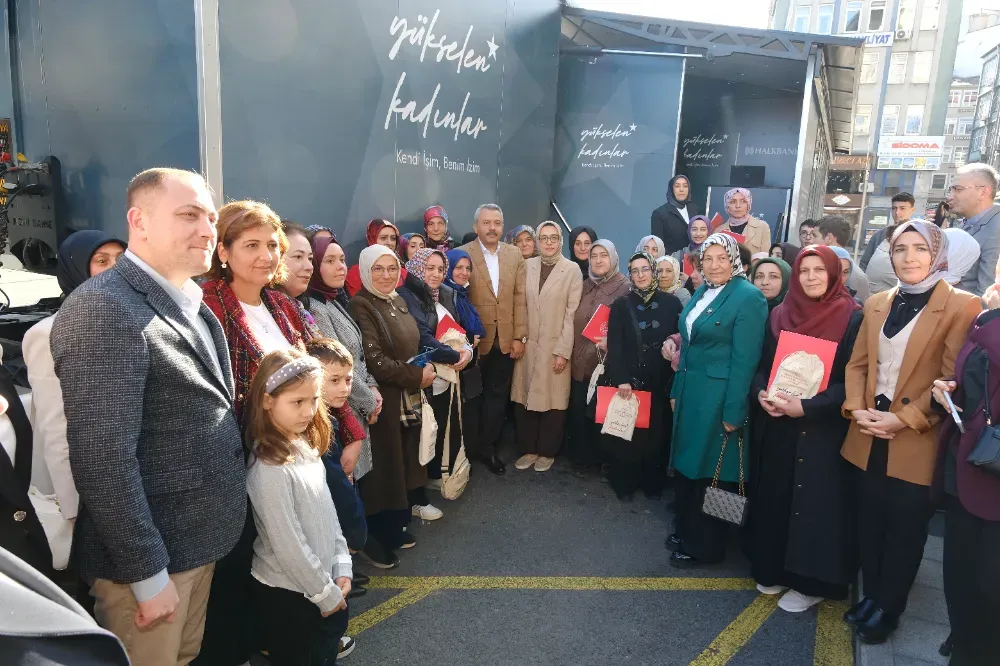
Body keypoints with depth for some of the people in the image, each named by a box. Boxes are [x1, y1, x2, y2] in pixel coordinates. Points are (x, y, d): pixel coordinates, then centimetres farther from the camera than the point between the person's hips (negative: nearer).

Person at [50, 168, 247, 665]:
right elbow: (103, 458, -25)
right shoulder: (104, 311, -21)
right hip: (151, 553, -8)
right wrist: (147, 574, -20)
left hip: (199, 538, 8)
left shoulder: (189, 306, 8)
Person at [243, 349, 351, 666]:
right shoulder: (270, 469, -25)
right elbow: (288, 545, -23)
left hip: (325, 586, 8)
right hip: (288, 594, -7)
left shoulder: (306, 447, 1)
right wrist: (324, 594, -13)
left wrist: (341, 568, 2)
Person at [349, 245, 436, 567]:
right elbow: (374, 360, -22)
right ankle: (377, 539, 20)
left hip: (409, 398, 8)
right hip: (382, 402, -8)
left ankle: (395, 527, 33)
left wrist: (427, 368, -2)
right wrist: (417, 377, -15)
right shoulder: (360, 307, -16)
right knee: (383, 467, 3)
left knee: (403, 462, 17)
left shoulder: (398, 302, 9)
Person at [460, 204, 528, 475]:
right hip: (475, 339, -3)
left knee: (498, 395, 11)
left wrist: (520, 336, -3)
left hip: (506, 339, 3)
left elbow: (520, 298, 2)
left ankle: (487, 447, 26)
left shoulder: (515, 255, 4)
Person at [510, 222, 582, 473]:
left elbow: (572, 313, -7)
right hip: (528, 344, 3)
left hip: (555, 346, -3)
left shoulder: (572, 269, -4)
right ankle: (529, 449, 23)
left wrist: (563, 351, -10)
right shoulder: (527, 265, 6)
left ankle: (547, 451, 21)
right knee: (524, 398, 8)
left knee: (553, 400, 4)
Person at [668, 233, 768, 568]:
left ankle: (704, 545, 21)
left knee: (710, 468, 4)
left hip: (718, 397, -7)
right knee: (686, 462, 16)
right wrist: (677, 390, 14)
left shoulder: (748, 297, -13)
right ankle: (685, 529, 34)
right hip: (690, 392, 7)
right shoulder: (701, 292, 11)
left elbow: (745, 360, -17)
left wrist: (733, 412, -18)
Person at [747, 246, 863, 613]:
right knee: (774, 496, 12)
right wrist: (761, 394, -11)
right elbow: (761, 365, 9)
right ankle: (773, 569, 28)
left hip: (823, 429, -4)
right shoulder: (779, 315, 6)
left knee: (816, 502, 2)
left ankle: (811, 581, 18)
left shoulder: (853, 318, -8)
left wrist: (807, 406, -21)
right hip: (775, 426, 5)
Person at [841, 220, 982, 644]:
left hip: (917, 443, -5)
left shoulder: (961, 306, -8)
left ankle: (887, 609, 28)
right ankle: (871, 596, 34)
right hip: (870, 437, 5)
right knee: (869, 526, 15)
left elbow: (953, 378, -13)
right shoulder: (876, 304, 9)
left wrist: (905, 419, -18)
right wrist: (856, 409, -6)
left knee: (904, 532, 10)